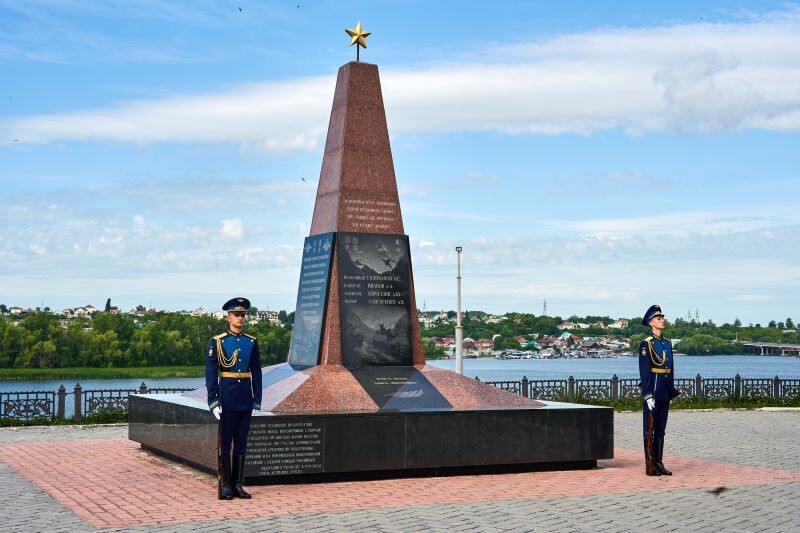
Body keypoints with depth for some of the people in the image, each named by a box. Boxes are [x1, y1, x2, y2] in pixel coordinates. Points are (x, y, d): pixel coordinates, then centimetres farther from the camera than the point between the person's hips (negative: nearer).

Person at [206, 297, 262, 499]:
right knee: (225, 443, 1)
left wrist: (257, 401, 4)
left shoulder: (252, 342, 7)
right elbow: (211, 374, -6)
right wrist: (213, 402, -12)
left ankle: (238, 484, 15)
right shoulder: (218, 342, -3)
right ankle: (225, 486, 7)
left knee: (241, 443, 8)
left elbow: (256, 374, 9)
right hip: (227, 398, -3)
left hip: (245, 399, 4)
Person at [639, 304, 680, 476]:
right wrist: (648, 395, -18)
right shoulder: (646, 344, -9)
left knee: (661, 429, 10)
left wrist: (672, 392, 14)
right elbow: (644, 372, -13)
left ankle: (659, 463, 15)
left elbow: (671, 369, 17)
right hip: (652, 389, -7)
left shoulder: (667, 343, 13)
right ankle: (650, 466, 2)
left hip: (665, 392, 7)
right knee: (650, 429, -2)